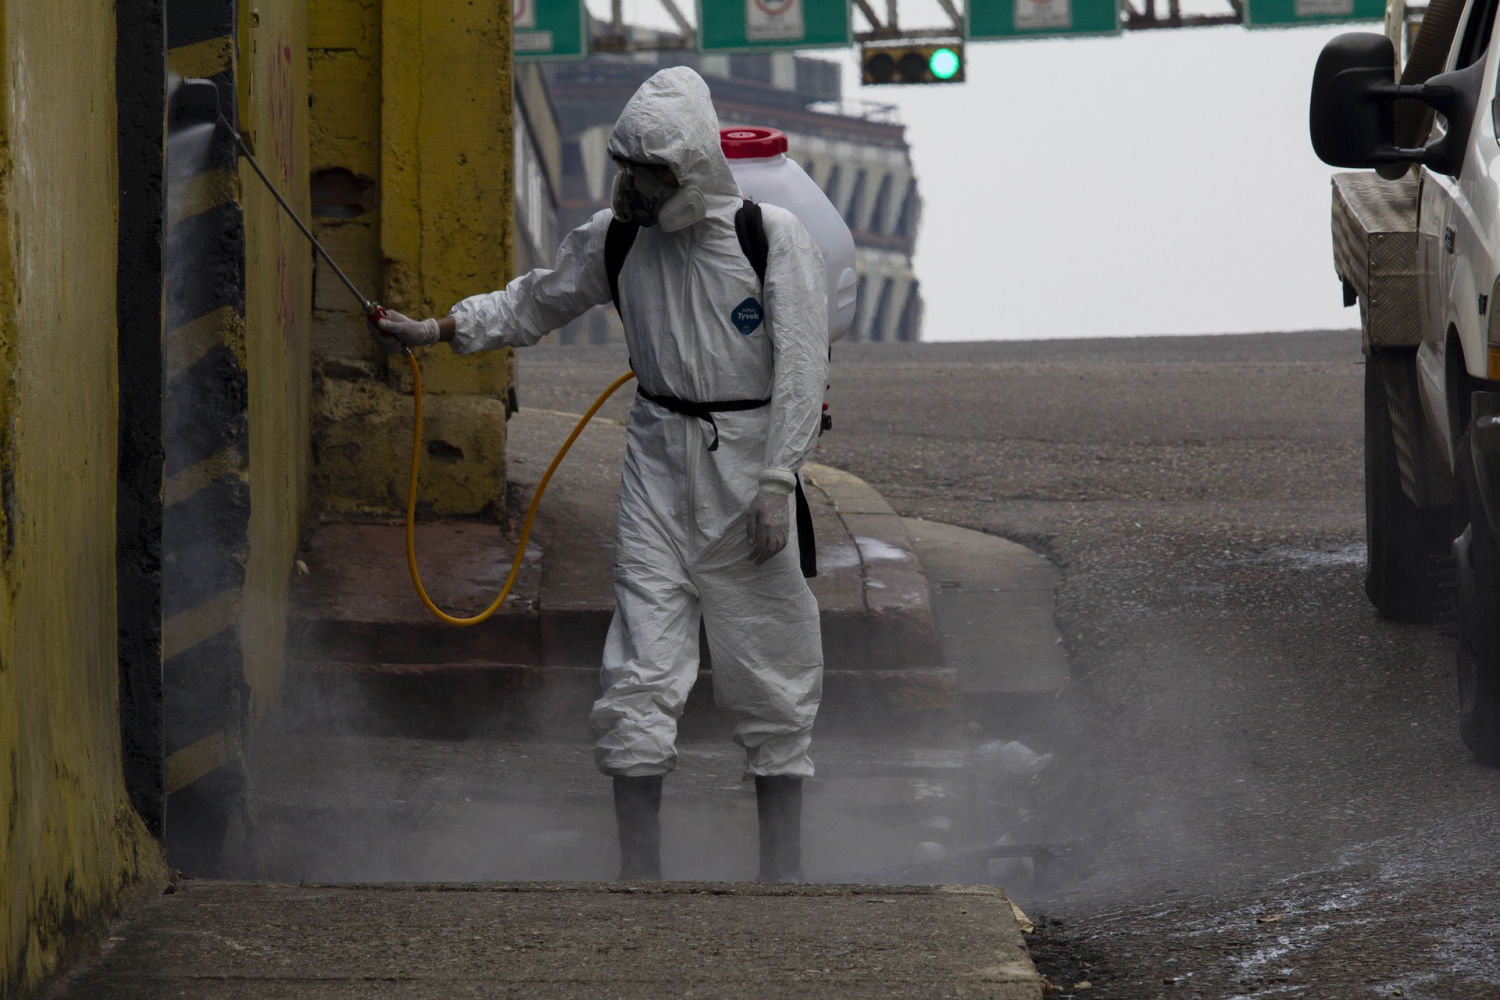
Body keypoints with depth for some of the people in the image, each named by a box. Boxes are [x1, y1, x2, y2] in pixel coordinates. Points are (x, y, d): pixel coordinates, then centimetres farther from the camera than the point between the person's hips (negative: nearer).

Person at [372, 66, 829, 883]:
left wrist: (775, 484, -15)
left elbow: (800, 365, -10)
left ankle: (782, 870, 13)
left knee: (769, 676, 2)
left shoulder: (774, 236, -9)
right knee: (638, 672, -4)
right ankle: (639, 871, 1)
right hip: (659, 457, 3)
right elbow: (537, 303, 16)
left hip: (750, 457, -3)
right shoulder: (615, 239, 3)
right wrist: (435, 330, 6)